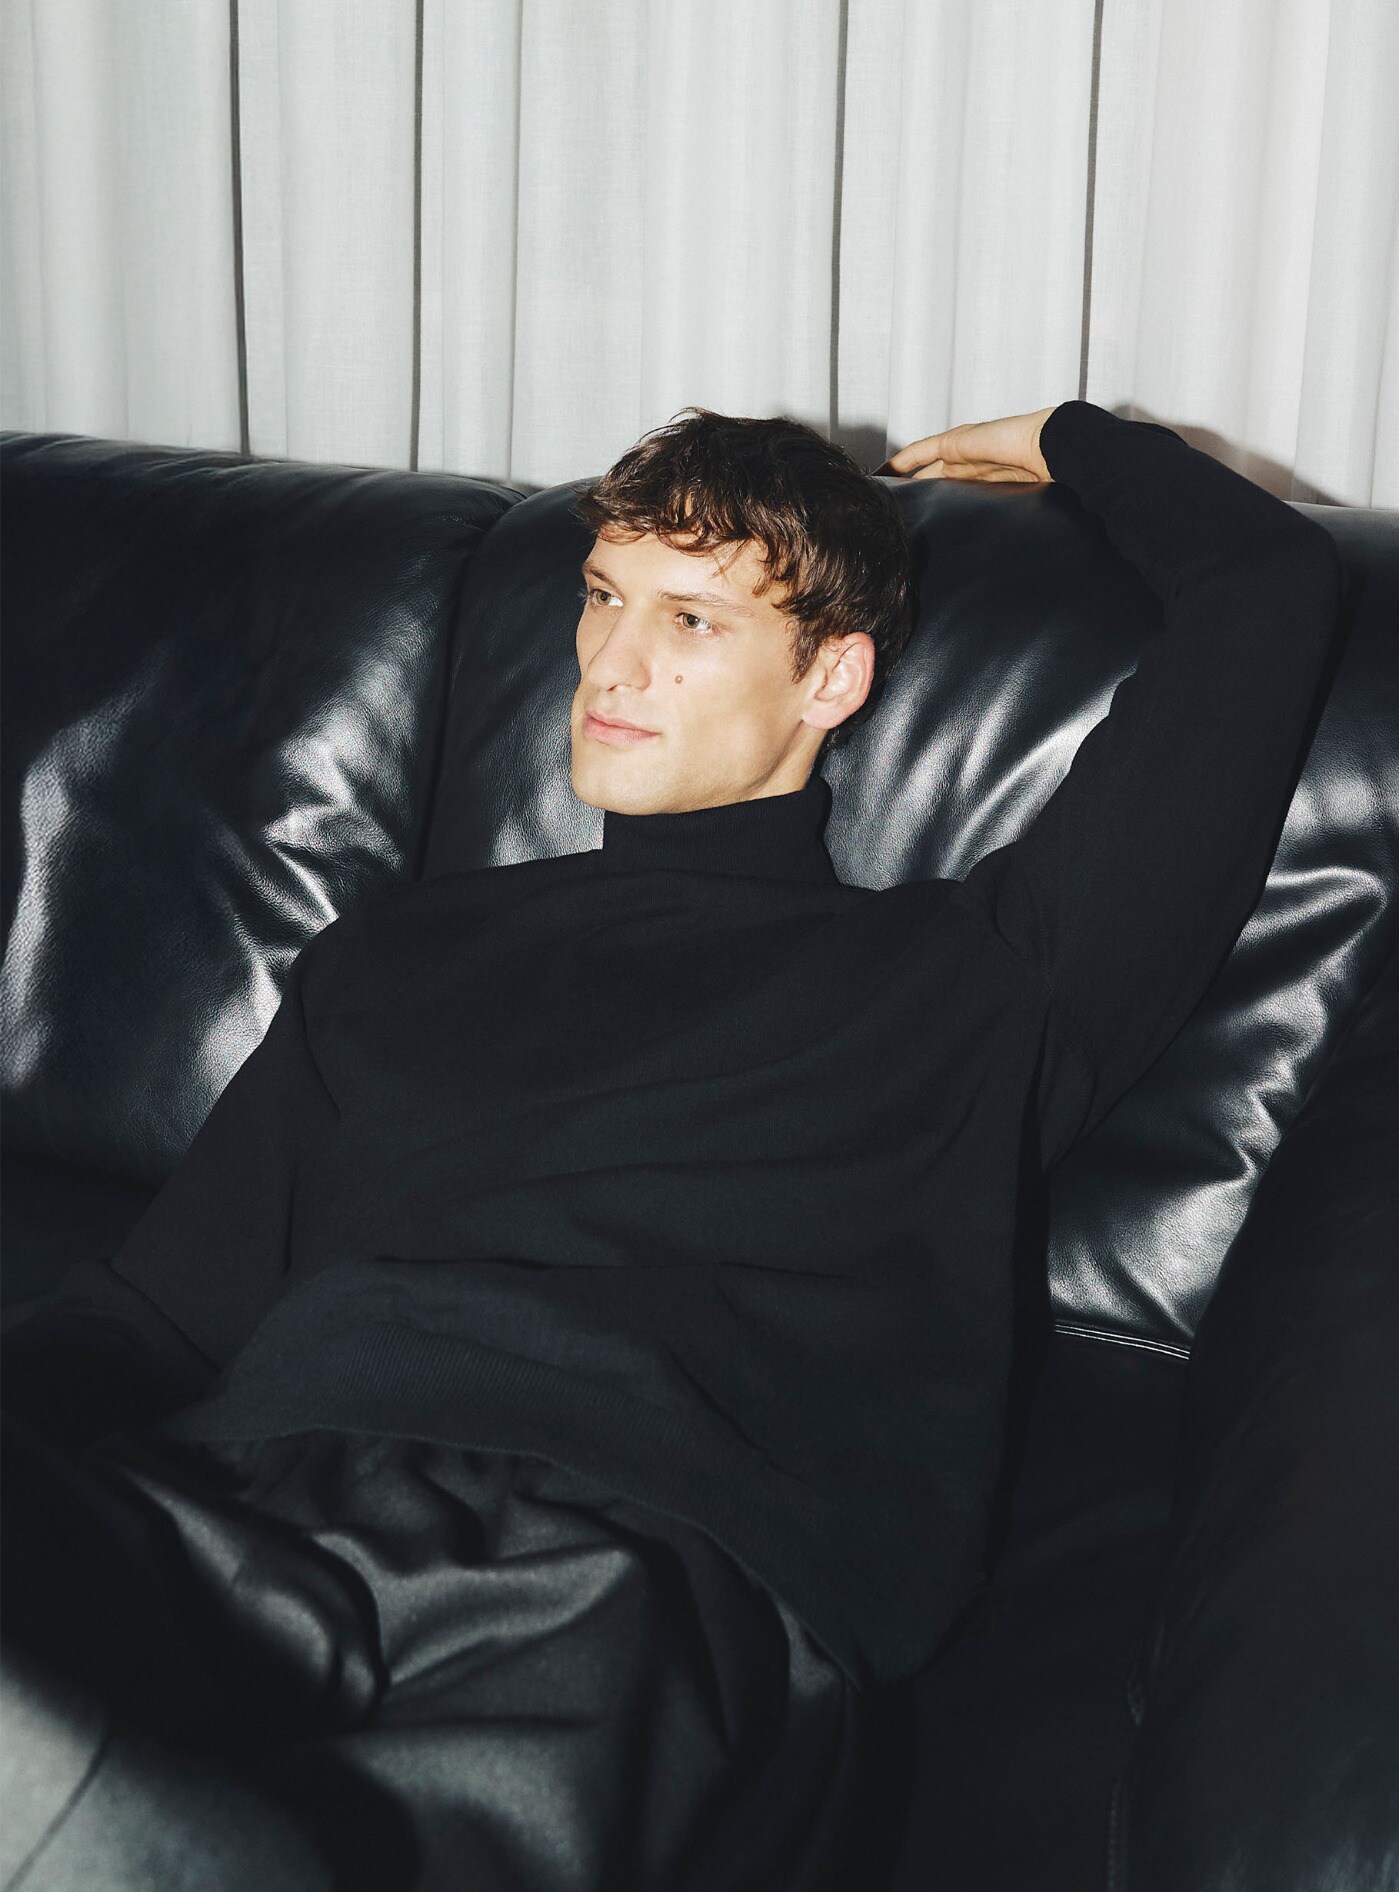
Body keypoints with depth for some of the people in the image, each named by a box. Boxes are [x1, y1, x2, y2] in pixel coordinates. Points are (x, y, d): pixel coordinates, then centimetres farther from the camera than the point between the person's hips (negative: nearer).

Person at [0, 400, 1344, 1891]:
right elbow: (156, 1312, 27)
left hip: (647, 1560, -2)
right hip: (257, 1496, 3)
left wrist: (1068, 445, 42)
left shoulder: (963, 982, 22)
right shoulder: (397, 953, 34)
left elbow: (1265, 590, 23)